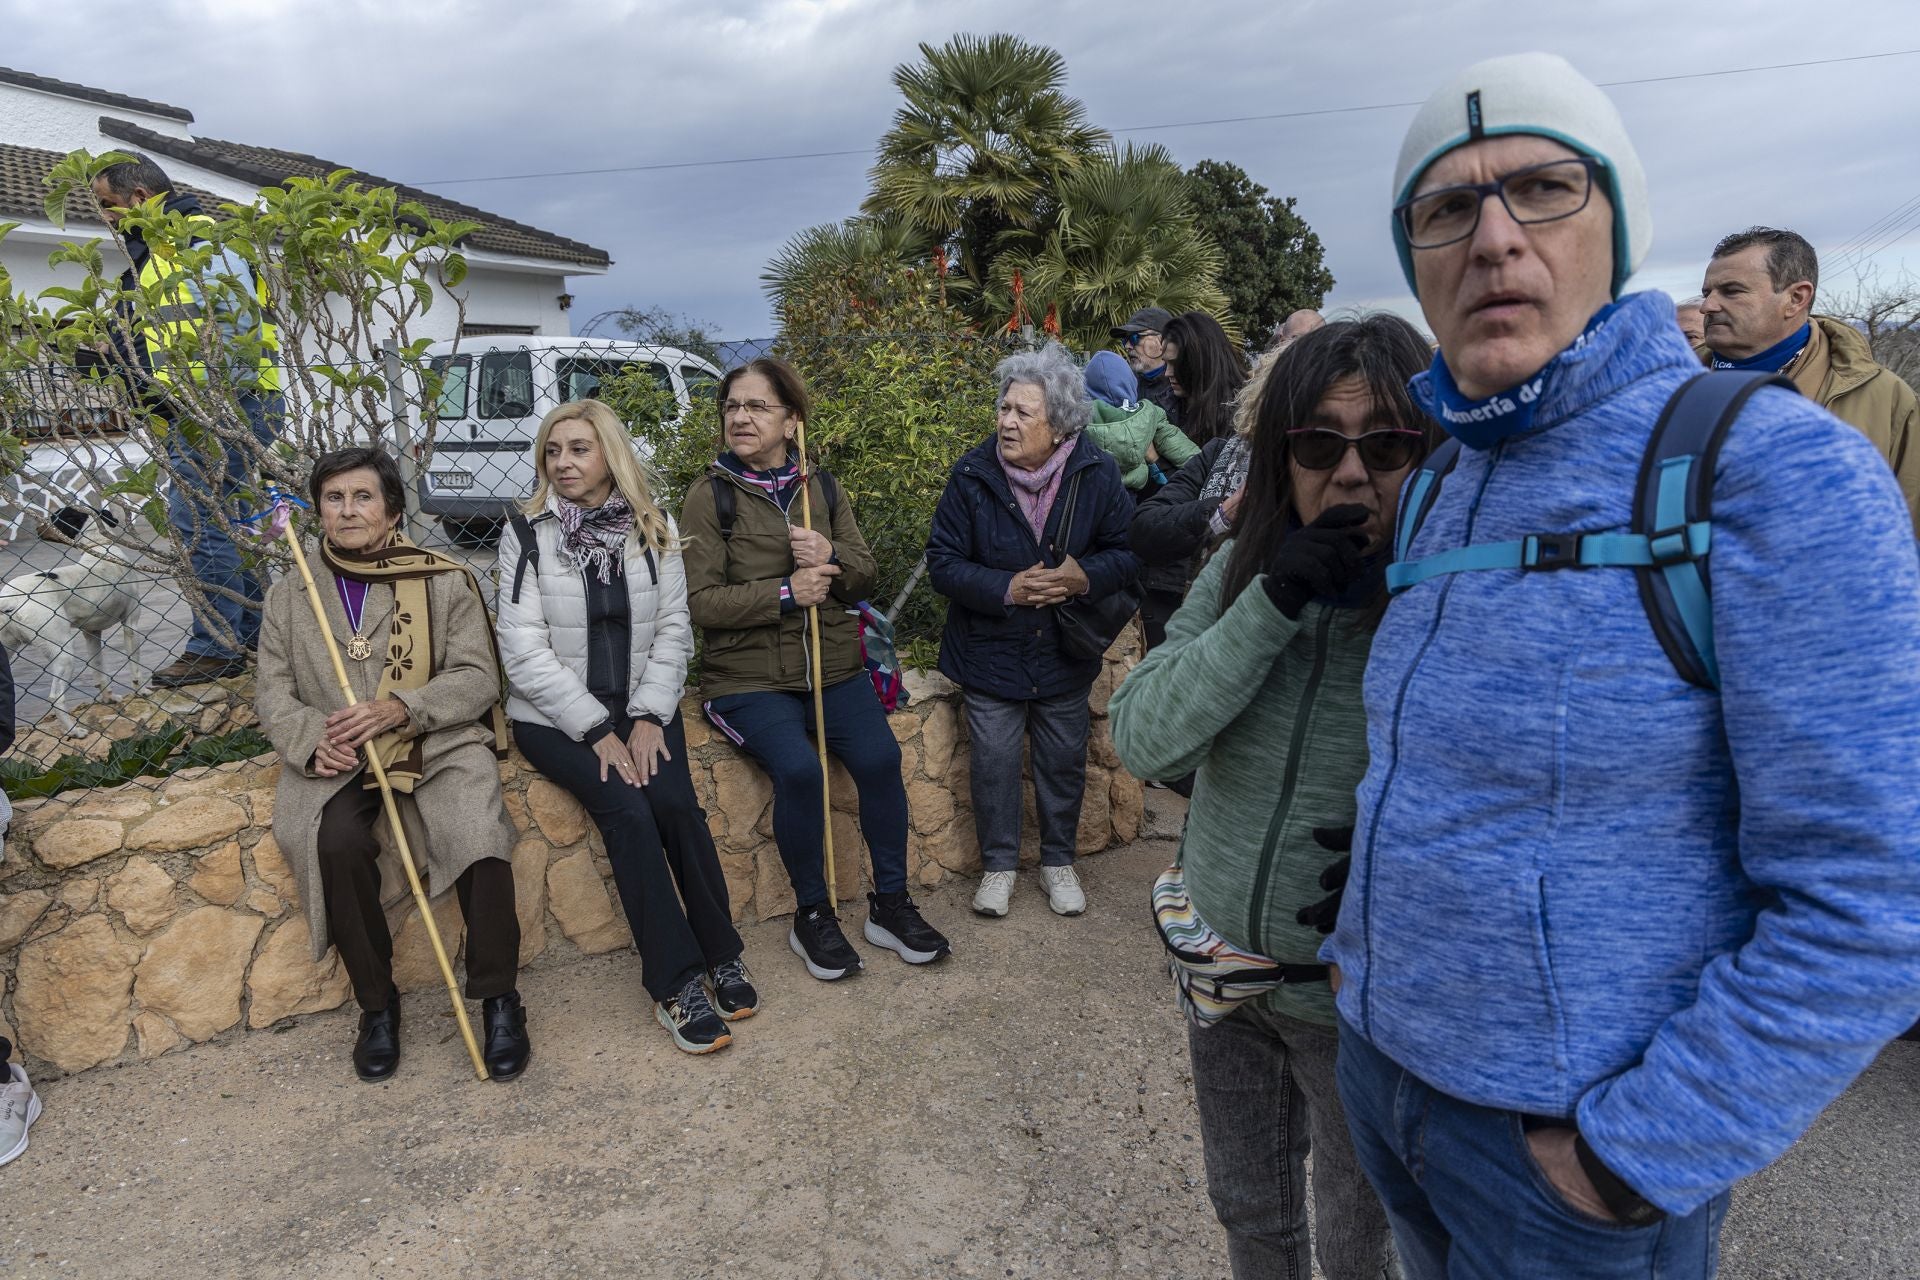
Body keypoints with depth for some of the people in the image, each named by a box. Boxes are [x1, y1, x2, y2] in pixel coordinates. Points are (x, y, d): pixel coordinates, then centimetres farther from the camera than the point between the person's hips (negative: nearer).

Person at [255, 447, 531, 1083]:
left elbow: (477, 677, -1)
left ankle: (498, 997, -10)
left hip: (439, 743, -2)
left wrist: (400, 709, -18)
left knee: (479, 835, -30)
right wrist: (313, 739, -12)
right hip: (337, 759, 2)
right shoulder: (288, 595, 14)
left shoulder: (444, 581, 5)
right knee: (336, 842, -30)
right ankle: (376, 1001, -7)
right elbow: (274, 693, 10)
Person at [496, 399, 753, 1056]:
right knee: (628, 811, -25)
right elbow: (524, 651, -9)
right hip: (554, 717, -2)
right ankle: (675, 983, -16)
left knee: (675, 802, -24)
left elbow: (673, 630, 3)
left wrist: (649, 716, -11)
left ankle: (721, 954, -7)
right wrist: (597, 730, -16)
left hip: (641, 706, 2)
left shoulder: (654, 528, 5)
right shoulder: (526, 535, -3)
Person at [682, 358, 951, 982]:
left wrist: (832, 558, -11)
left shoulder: (822, 488, 11)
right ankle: (812, 915, -4)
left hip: (834, 669, 4)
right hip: (749, 678, -3)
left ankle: (890, 903, 1)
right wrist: (786, 593, -19)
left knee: (880, 756, -19)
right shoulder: (709, 497, -2)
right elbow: (701, 602, -10)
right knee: (798, 768, -27)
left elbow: (865, 573, 12)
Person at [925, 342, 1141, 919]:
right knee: (994, 761, 6)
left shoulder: (1098, 475, -10)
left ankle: (1058, 861, 35)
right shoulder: (972, 476, -13)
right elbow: (943, 561, -10)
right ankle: (999, 863, 28)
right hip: (990, 651, -1)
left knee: (1064, 761, 13)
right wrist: (1006, 589, -23)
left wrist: (1084, 577, -23)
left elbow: (1127, 551, -3)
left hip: (1064, 654, 1)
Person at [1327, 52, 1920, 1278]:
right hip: (1389, 1061, 6)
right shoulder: (1452, 493, 3)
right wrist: (1366, 938, 9)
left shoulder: (1775, 465, -18)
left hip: (1575, 1133, -6)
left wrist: (1632, 1157, -18)